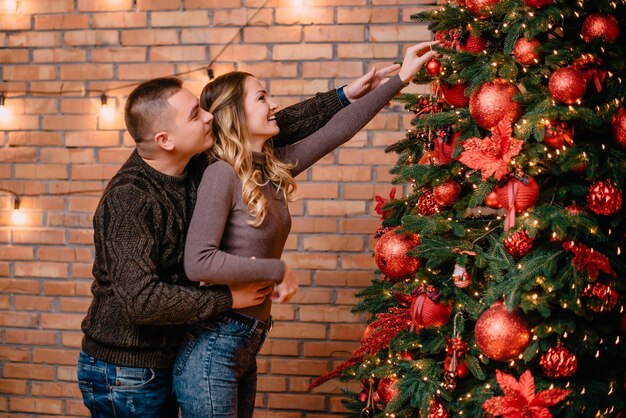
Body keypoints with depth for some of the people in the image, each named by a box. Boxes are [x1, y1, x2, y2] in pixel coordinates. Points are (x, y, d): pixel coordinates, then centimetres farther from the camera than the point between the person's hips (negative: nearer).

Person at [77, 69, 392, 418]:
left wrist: (344, 96, 7)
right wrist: (228, 299, -23)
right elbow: (140, 299, -33)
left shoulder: (195, 167, -2)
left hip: (166, 362, 8)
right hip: (125, 376, -7)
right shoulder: (128, 198, -25)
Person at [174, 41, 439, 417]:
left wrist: (401, 79, 14)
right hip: (213, 347, -8)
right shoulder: (222, 175, -15)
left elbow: (336, 131, 12)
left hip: (246, 346, 8)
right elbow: (198, 262, -23)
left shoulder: (273, 167, 7)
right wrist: (278, 271, -16)